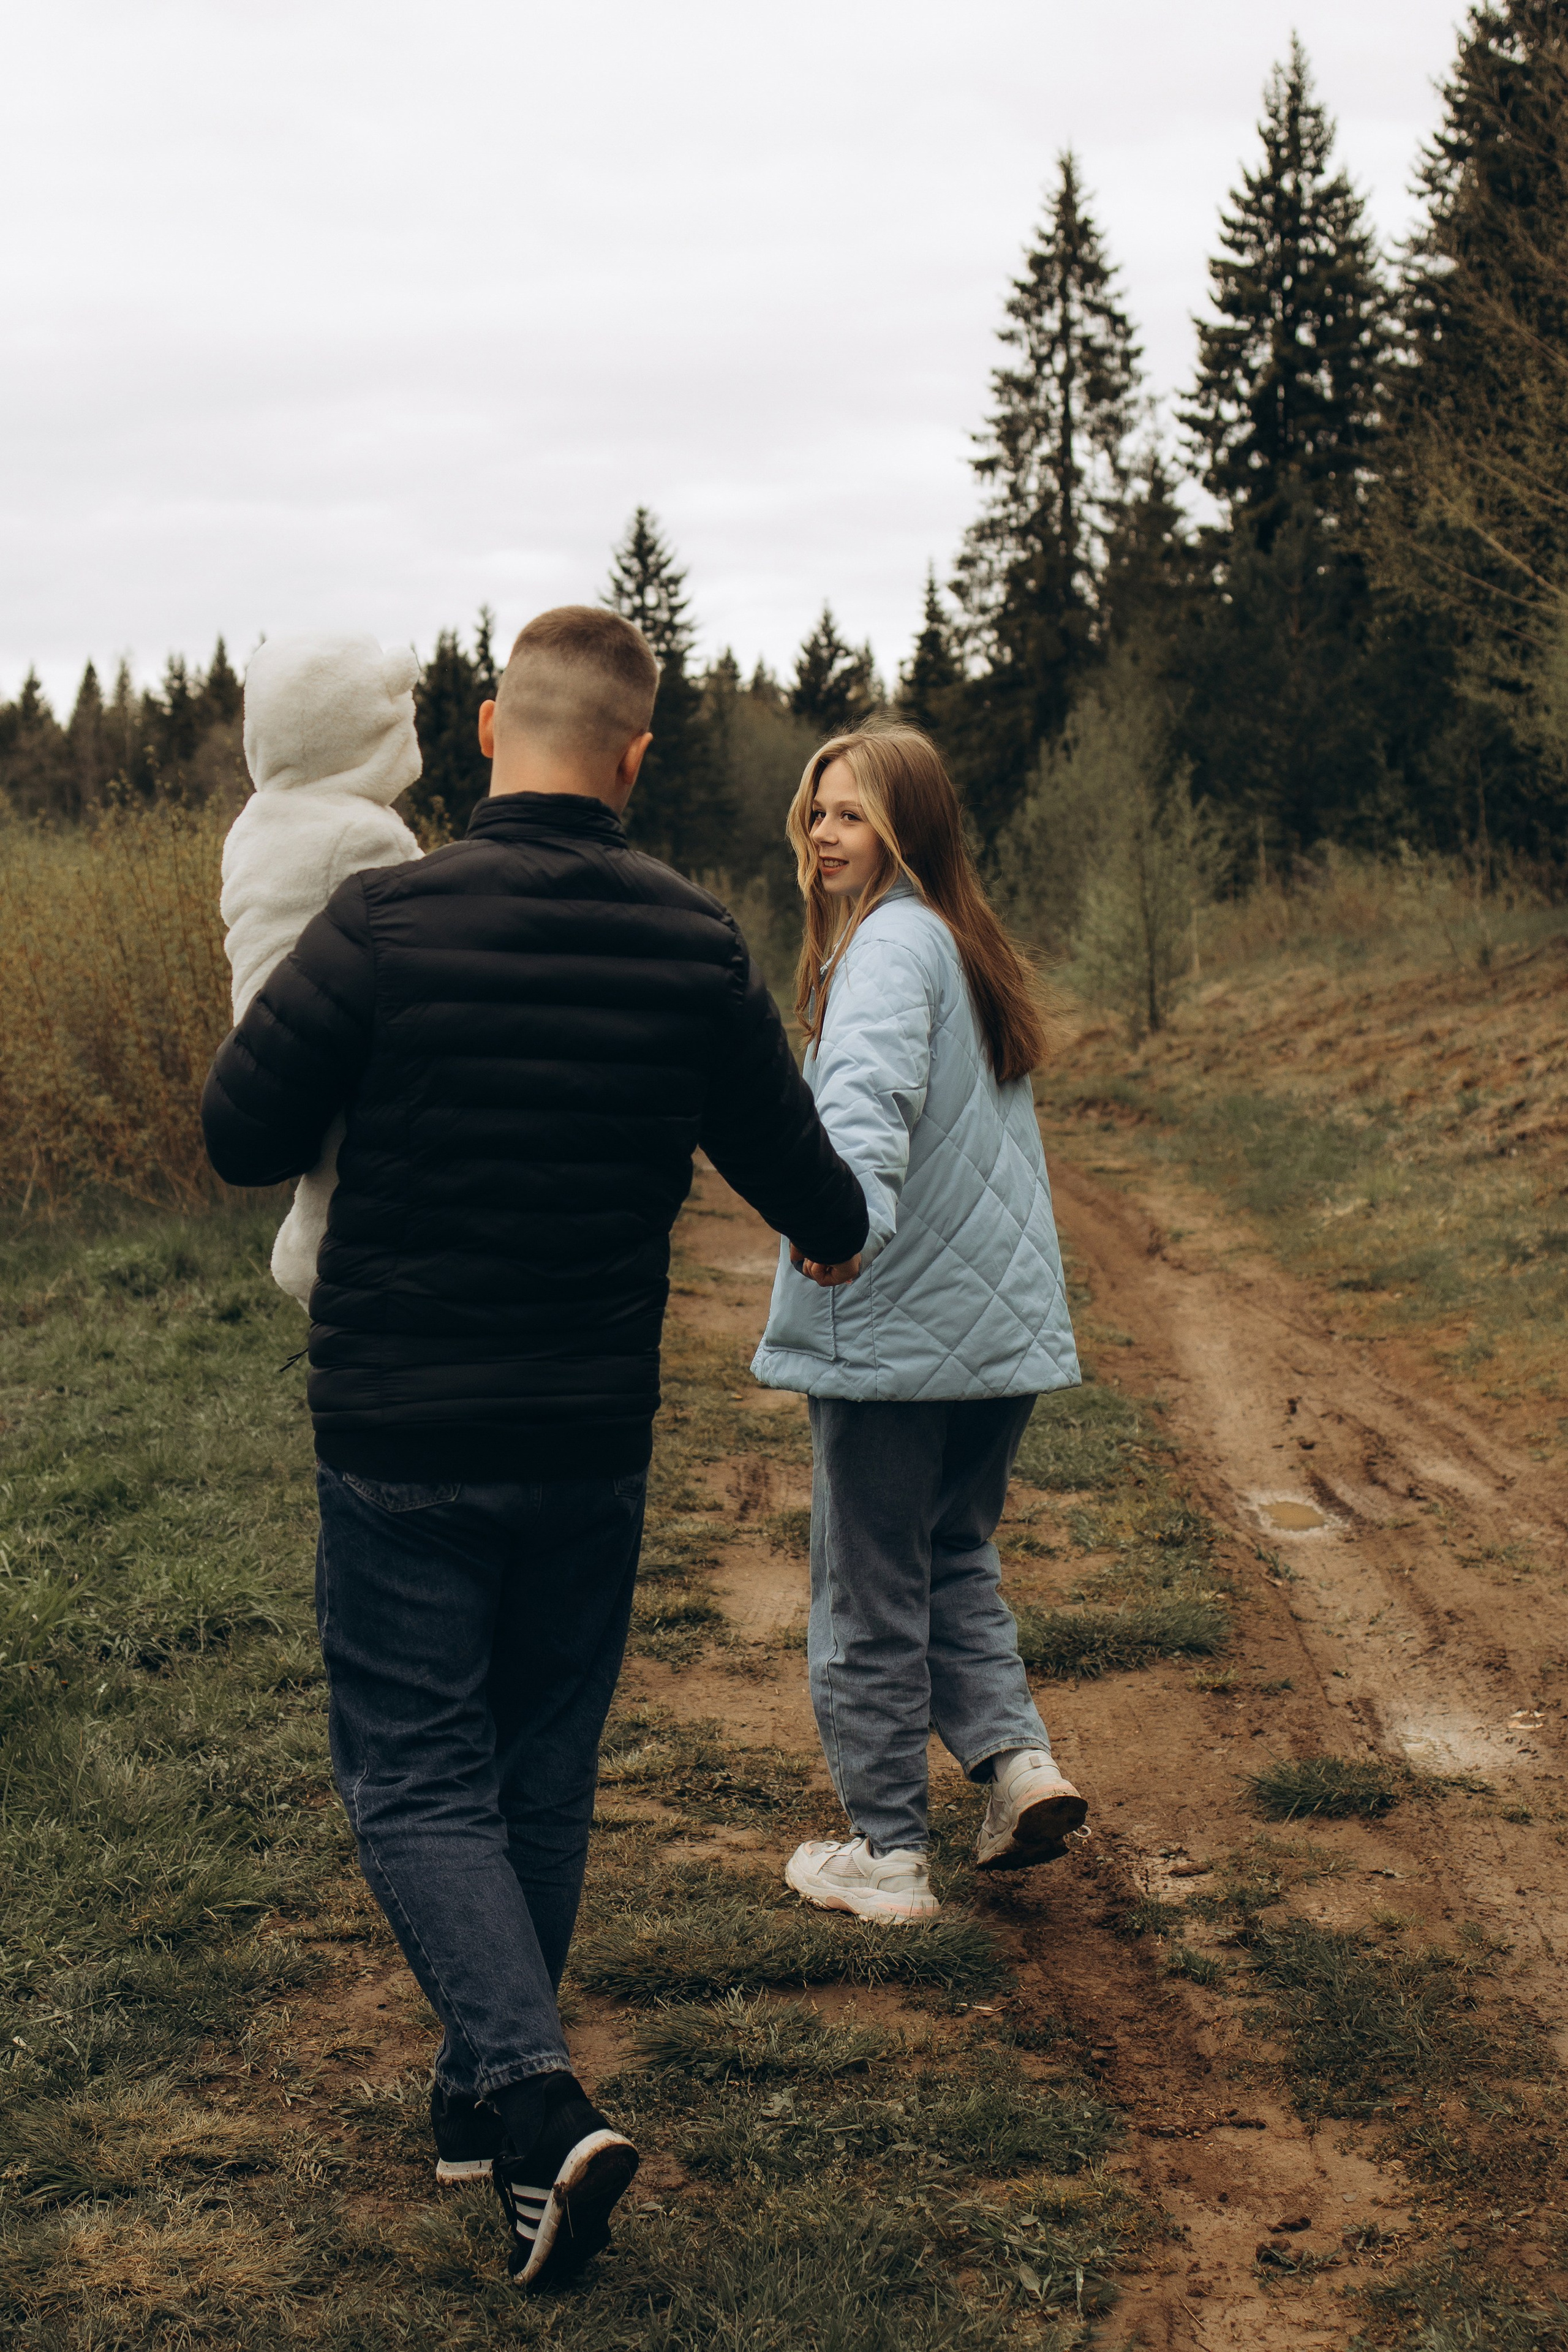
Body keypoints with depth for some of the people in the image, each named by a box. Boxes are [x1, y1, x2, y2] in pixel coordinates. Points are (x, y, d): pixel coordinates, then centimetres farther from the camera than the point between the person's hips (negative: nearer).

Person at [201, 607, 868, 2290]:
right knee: (543, 1771, 18)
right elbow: (806, 1186, 4)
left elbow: (242, 1139, -7)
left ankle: (535, 2097, -9)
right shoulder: (695, 949, -5)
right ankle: (485, 2089, 32)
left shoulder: (384, 926, -15)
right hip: (593, 1444, 3)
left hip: (399, 1441, -3)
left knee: (415, 1778, 7)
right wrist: (836, 1236, 28)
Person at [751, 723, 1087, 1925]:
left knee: (870, 1587, 4)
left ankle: (887, 1851, 12)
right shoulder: (973, 948, 15)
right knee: (958, 1556, 22)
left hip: (893, 1323, -8)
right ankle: (1017, 1751, 6)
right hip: (1004, 1322, 9)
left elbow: (869, 1083, -35)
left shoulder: (891, 942, -13)